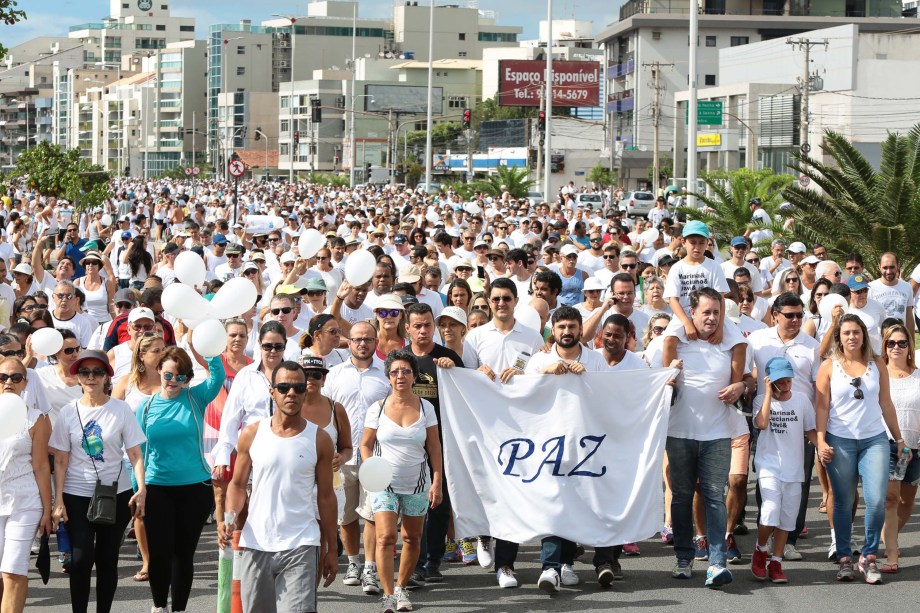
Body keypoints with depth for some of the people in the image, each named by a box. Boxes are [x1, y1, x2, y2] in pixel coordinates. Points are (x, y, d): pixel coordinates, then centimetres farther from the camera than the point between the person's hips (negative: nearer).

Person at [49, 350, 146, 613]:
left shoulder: (121, 409, -2)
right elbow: (61, 461, 2)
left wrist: (141, 489, -17)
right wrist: (59, 501, -4)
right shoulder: (68, 412, 1)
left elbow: (135, 454, -4)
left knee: (107, 559, 7)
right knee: (81, 558, -11)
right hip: (77, 496, 0)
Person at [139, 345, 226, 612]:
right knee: (159, 552, -2)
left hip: (195, 487, 0)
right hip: (157, 488, 0)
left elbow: (218, 376, -19)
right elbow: (139, 452, 6)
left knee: (184, 552, 9)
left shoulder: (196, 398, 0)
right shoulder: (148, 407, 2)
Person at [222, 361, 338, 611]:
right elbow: (238, 484, 11)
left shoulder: (319, 439, 2)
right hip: (255, 544, 2)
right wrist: (230, 516, -9)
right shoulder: (252, 434, 4)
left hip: (300, 546, -2)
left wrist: (331, 549, 5)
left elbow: (326, 497, 5)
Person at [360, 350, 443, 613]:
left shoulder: (425, 407, 0)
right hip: (384, 483, -2)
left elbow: (434, 447, 3)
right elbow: (366, 444, 4)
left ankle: (401, 588, 25)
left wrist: (437, 482, -2)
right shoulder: (378, 408, -2)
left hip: (417, 485, 2)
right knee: (386, 537, -14)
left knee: (412, 538, 9)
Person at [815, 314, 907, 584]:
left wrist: (899, 439, 14)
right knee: (844, 503, 3)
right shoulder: (829, 366, 2)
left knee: (877, 501, -9)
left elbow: (886, 404, 12)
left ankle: (869, 557, 6)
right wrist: (821, 440, -10)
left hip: (875, 440, 1)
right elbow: (821, 406, -1)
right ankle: (844, 559, 13)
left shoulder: (877, 364, 8)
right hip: (840, 441, -1)